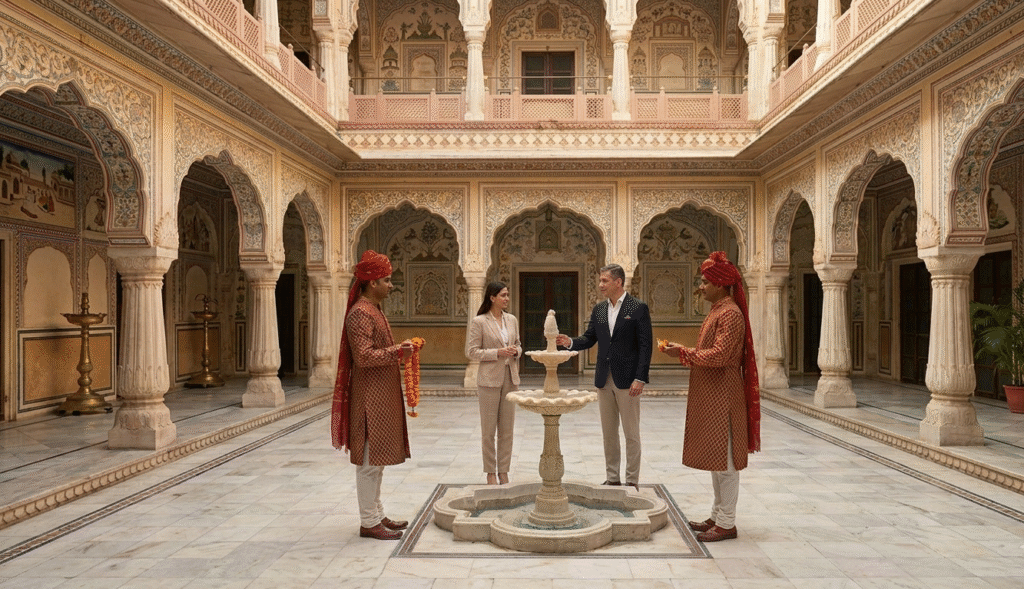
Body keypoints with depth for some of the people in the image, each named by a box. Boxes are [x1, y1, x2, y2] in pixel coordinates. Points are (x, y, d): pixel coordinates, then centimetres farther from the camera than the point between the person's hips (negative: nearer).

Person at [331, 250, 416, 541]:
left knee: (376, 459, 15)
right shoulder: (360, 313, -16)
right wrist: (397, 351, -22)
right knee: (370, 460, -3)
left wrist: (399, 349, 11)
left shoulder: (374, 310, 16)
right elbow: (364, 357, -24)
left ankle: (377, 515, 24)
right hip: (370, 399, -10)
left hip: (381, 396, 10)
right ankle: (368, 522, 5)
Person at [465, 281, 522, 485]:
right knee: (488, 430, 3)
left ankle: (503, 471, 18)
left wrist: (516, 351, -5)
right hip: (489, 379, -5)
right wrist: (497, 353, -17)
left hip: (510, 378, 5)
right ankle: (490, 473, 14)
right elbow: (471, 351, -8)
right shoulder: (479, 322, -6)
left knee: (507, 429, 8)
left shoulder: (512, 319, 10)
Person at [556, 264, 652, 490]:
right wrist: (570, 342, -9)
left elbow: (645, 346, -10)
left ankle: (632, 481, 12)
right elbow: (590, 338, 12)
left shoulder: (638, 308, -7)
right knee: (608, 433, 12)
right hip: (604, 380, 6)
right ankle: (612, 478, 23)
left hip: (627, 380, -6)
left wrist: (640, 379, -16)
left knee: (631, 434, 3)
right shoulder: (598, 309, 10)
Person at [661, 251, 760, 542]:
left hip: (722, 396, -10)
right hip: (711, 396, 10)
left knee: (724, 459, -4)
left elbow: (718, 355, -23)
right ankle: (717, 516, 24)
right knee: (715, 456, 15)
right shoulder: (718, 311, 16)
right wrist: (683, 352, 9)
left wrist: (683, 352, -17)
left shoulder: (730, 313, -16)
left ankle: (727, 523, 4)